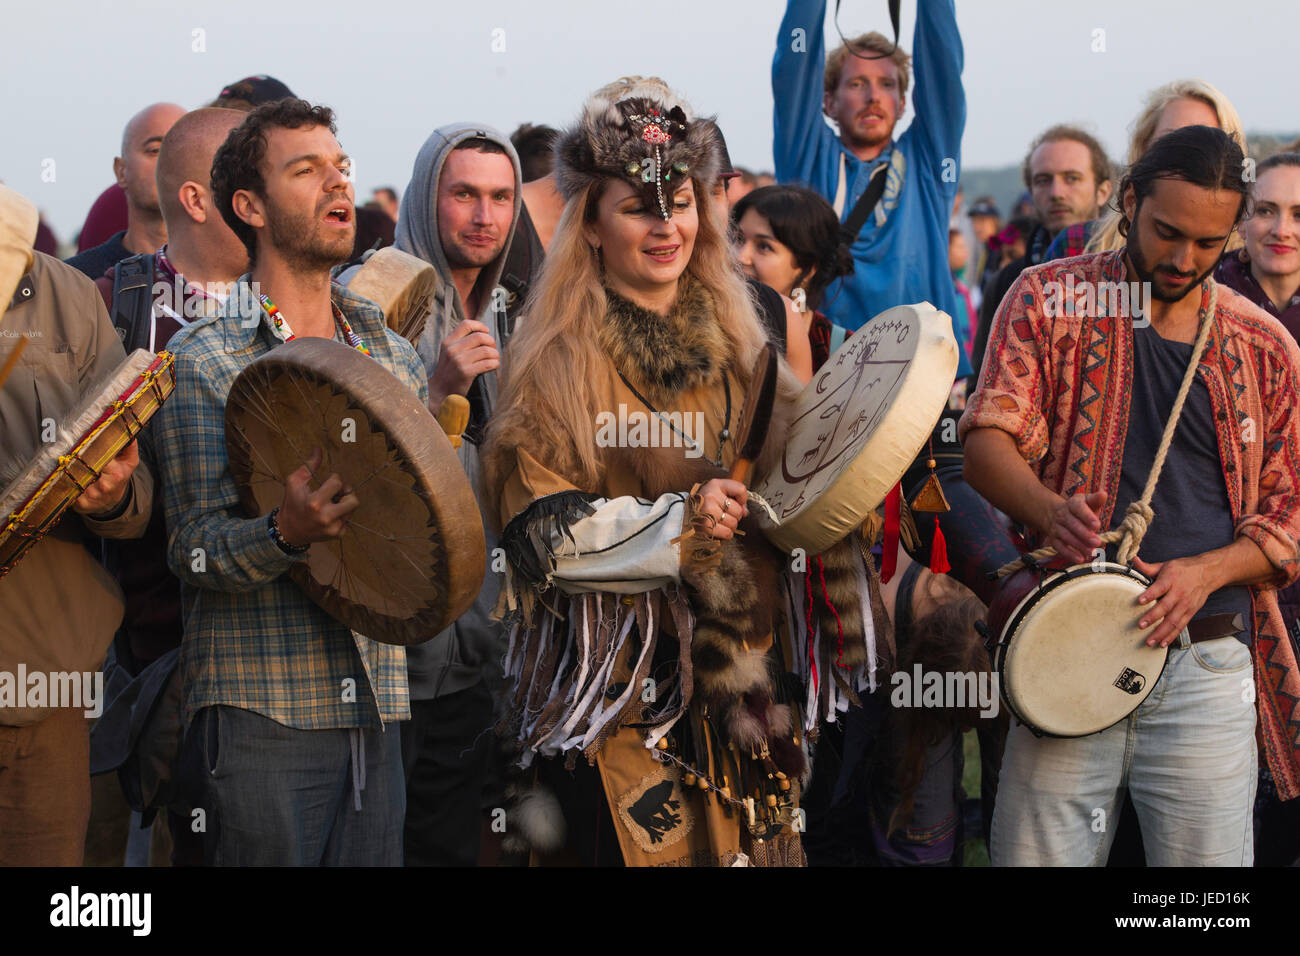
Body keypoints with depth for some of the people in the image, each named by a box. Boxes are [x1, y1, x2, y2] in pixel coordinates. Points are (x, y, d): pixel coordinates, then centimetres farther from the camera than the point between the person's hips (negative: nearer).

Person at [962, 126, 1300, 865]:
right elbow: (988, 440, -3)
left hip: (1210, 664, 2)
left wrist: (1206, 571, -9)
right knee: (1033, 856, -4)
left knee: (1207, 857, 0)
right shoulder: (1049, 300, 5)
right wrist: (1050, 510, -25)